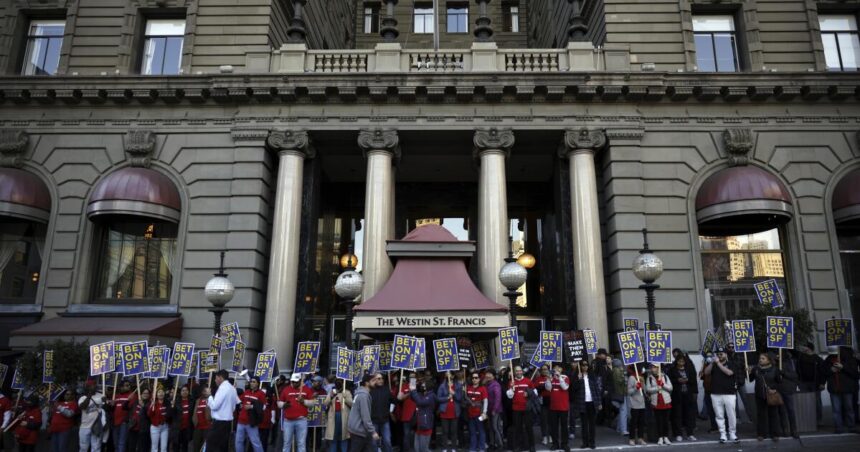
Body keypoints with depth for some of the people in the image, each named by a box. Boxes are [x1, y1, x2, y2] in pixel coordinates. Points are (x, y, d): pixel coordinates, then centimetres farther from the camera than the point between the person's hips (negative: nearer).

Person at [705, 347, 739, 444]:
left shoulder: (731, 364, 2)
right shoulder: (713, 365, 11)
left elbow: (729, 372, -16)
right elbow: (706, 372, -3)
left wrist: (718, 363, -17)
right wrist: (712, 362, -13)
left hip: (729, 394, -2)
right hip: (716, 395, 2)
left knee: (731, 415, 3)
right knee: (719, 416, 4)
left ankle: (732, 434, 16)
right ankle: (723, 435, 11)